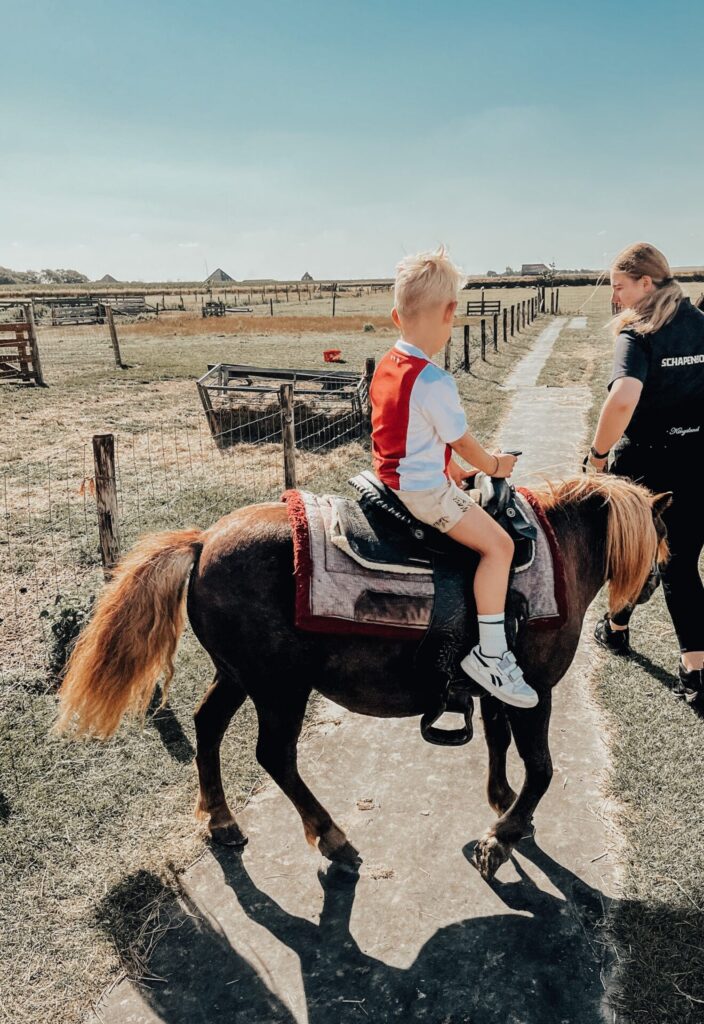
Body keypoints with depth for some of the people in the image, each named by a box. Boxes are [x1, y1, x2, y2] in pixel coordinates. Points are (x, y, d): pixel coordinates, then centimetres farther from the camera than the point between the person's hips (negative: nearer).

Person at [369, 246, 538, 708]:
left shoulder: (386, 365, 5)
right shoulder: (435, 382, -24)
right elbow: (464, 442, -12)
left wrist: (450, 467, 18)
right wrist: (494, 466, 8)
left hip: (391, 476, 10)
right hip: (423, 491, -10)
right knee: (498, 544, -10)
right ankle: (490, 654, -7)